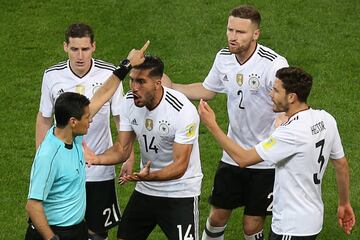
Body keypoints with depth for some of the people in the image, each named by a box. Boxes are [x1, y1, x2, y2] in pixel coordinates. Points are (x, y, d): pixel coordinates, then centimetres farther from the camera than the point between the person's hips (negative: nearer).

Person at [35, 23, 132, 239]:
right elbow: (44, 118, 6)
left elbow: (121, 118, -1)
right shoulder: (52, 76, -7)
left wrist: (129, 158, -3)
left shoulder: (109, 74, -11)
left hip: (100, 170, -1)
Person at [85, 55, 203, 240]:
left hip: (180, 192, -5)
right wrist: (97, 159, -24)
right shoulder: (130, 102, -8)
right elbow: (122, 149, -3)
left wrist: (148, 176, -43)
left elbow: (179, 166, -25)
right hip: (145, 190, 5)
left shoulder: (183, 111, -25)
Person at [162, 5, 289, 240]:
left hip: (266, 161, -5)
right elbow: (207, 90, 18)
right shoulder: (224, 57, -1)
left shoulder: (274, 64, -21)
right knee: (217, 216, 13)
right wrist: (169, 86, 11)